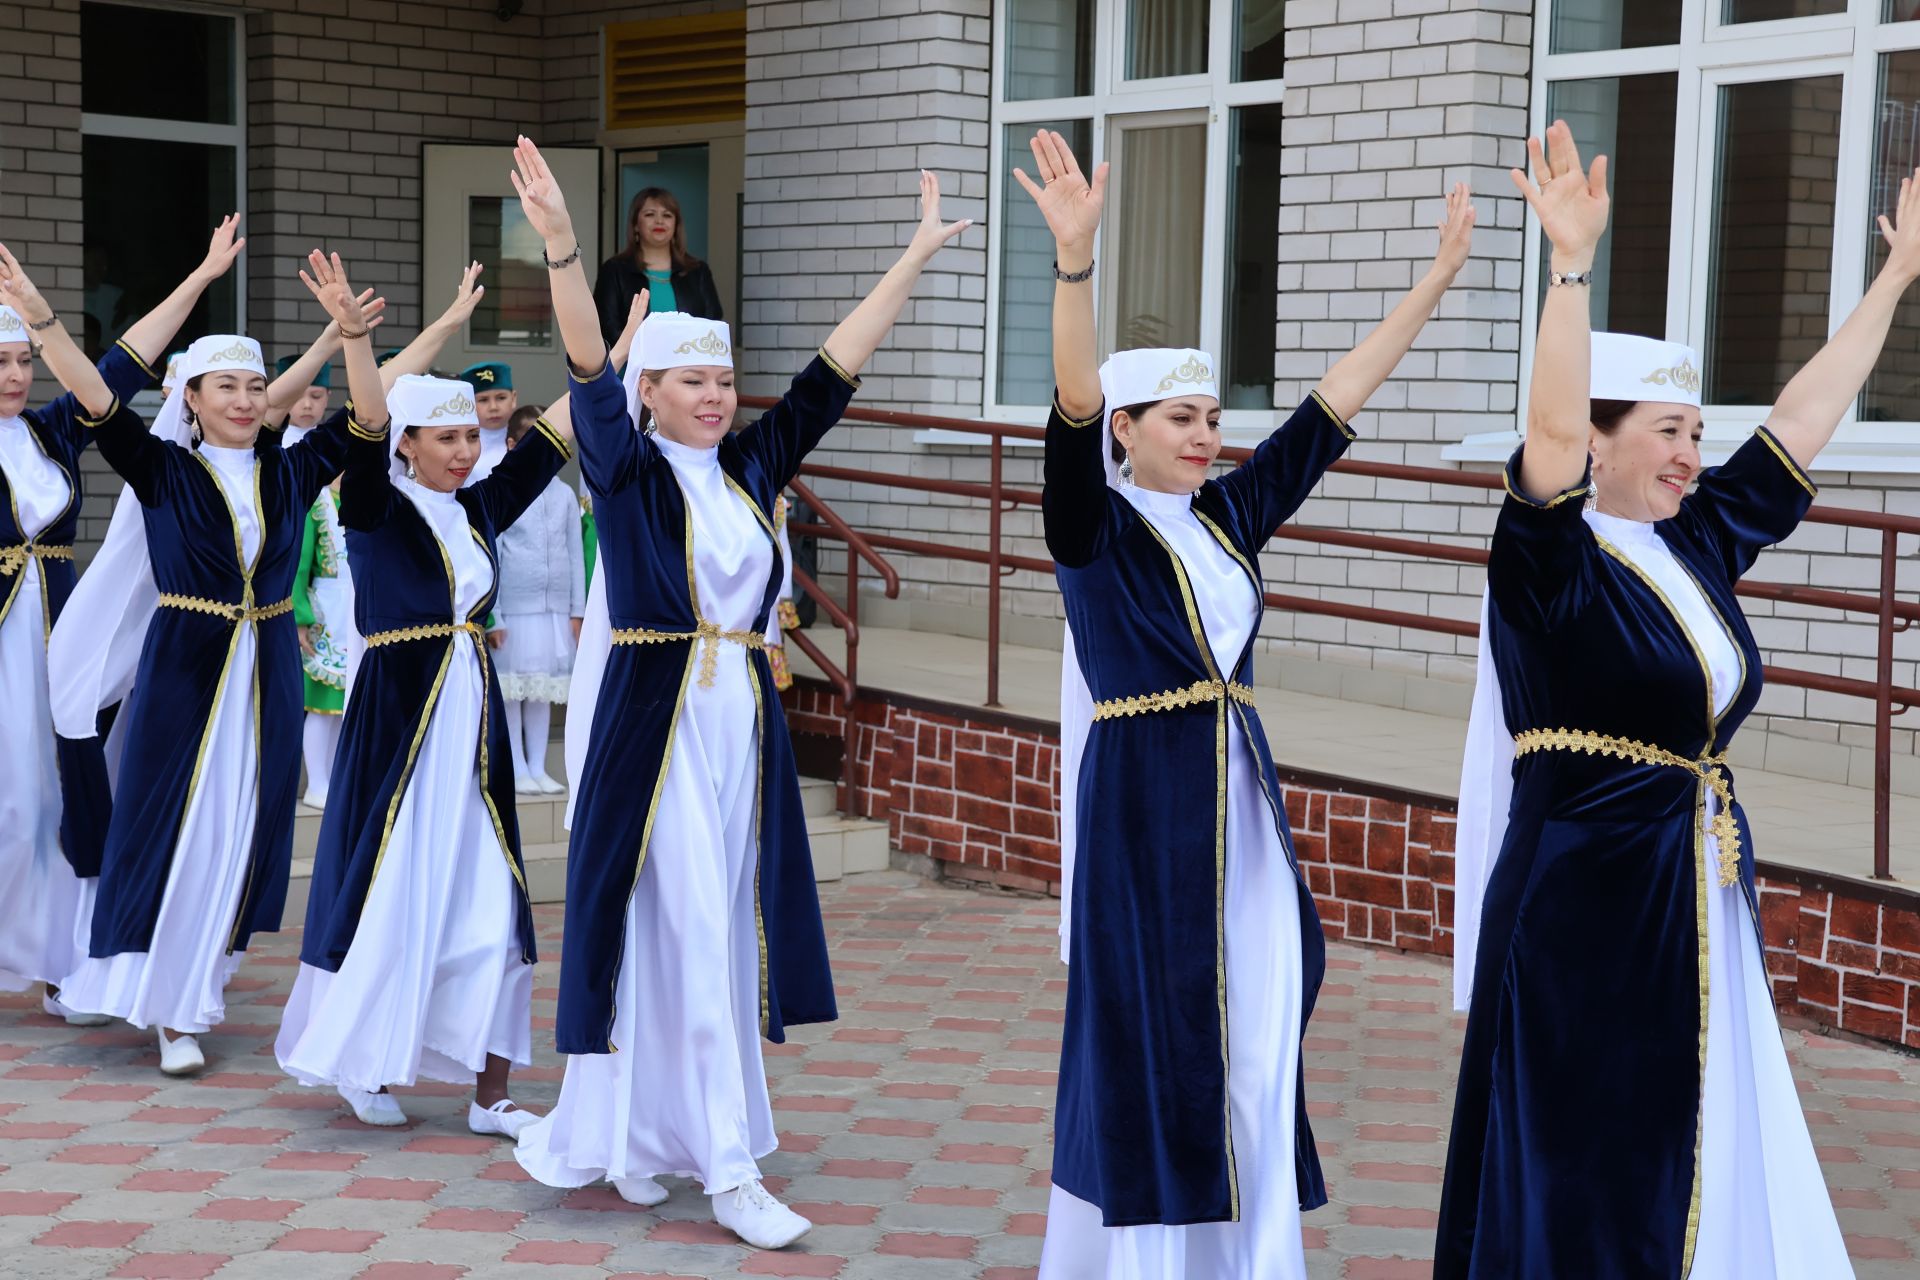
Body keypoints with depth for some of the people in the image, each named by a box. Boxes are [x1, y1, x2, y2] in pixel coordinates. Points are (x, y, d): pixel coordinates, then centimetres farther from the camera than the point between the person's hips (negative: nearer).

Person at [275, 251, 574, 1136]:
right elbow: (367, 430, -22)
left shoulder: (479, 508, 10)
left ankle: (491, 1094, 8)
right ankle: (363, 1065, 20)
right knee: (391, 893, 1)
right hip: (398, 714, -6)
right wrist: (352, 331, -37)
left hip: (471, 715, 6)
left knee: (487, 903, 4)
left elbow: (552, 442, 12)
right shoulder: (378, 510, -5)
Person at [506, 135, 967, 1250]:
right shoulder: (628, 470, -4)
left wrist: (916, 259, 8)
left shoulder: (752, 468, 9)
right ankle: (730, 1170, -4)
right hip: (653, 722, -6)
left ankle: (644, 1132, 23)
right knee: (689, 932, -6)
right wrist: (563, 246, -34)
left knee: (729, 927, 9)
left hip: (743, 720, 6)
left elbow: (836, 369, 9)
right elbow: (588, 368, -20)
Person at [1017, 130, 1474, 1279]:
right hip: (1143, 805, -6)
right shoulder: (1094, 528, -6)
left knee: (1256, 1063, 7)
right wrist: (1076, 262, -37)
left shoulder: (1230, 514, 10)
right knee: (1151, 1048, 1)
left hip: (1241, 803, 6)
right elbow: (1073, 408, -23)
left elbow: (1333, 408, 10)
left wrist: (1436, 281, 9)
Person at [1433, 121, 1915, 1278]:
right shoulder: (1554, 561, -12)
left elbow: (1802, 421, 16)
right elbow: (1552, 428, -29)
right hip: (1584, 910, -8)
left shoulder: (1699, 543, 9)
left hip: (1702, 910, 8)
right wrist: (1573, 262, -37)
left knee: (1702, 1173, 13)